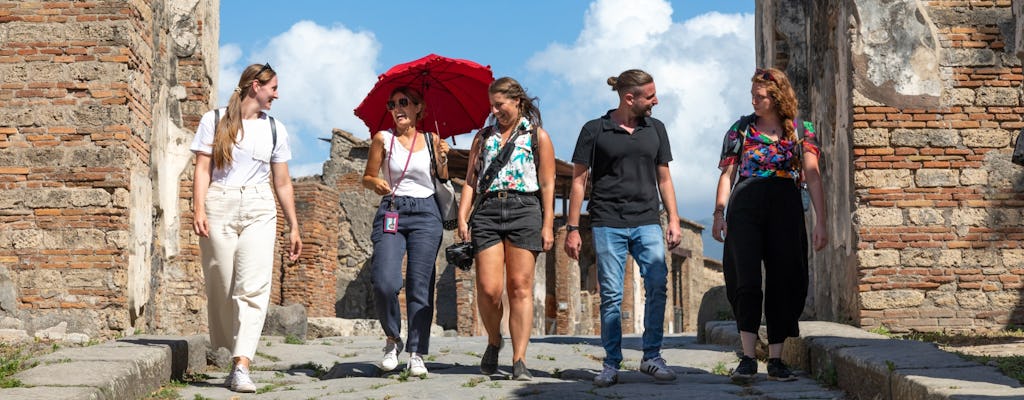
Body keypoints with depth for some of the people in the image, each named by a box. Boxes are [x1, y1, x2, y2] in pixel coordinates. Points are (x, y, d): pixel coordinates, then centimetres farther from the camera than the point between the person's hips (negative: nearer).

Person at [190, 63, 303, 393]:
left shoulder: (274, 129, 16)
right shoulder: (214, 121, 8)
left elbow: (282, 183, 19)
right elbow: (203, 169, 2)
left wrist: (294, 227, 16)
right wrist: (199, 210, -11)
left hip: (259, 211, 1)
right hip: (219, 207, -1)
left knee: (253, 288, -13)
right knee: (222, 288, 0)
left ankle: (241, 367, -19)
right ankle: (234, 357, 12)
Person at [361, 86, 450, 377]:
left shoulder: (431, 140, 9)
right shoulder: (383, 139, 6)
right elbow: (367, 178, 11)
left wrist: (443, 157, 2)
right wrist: (376, 183, -9)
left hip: (425, 214, 1)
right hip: (391, 213, -1)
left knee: (420, 286, -2)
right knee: (384, 283, -16)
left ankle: (417, 353, 5)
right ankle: (393, 340, 8)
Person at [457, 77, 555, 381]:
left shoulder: (537, 136, 10)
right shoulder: (484, 136, 19)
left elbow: (547, 184, 5)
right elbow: (471, 179, 15)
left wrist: (548, 225, -4)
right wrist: (462, 218, 3)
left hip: (524, 210, -2)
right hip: (487, 211, 2)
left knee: (520, 287, -6)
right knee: (488, 288, -7)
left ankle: (519, 361, -5)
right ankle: (494, 341, 20)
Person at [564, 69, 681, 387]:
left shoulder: (655, 129, 13)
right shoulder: (595, 131, 2)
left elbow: (664, 178, 17)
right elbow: (579, 181, 3)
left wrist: (673, 220, 8)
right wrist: (572, 228, -1)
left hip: (647, 223, 3)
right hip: (608, 224, -3)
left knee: (658, 284, -12)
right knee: (611, 295, -2)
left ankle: (652, 357, 0)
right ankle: (611, 364, 7)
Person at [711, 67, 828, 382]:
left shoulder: (800, 131, 9)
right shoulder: (741, 129, 12)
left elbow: (813, 177, 1)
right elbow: (727, 174, 9)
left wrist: (820, 223, -8)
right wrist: (719, 214, -3)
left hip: (786, 206, 0)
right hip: (746, 205, 0)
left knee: (784, 282, 2)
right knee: (746, 279, -10)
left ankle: (775, 360, 10)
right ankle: (748, 358, -9)